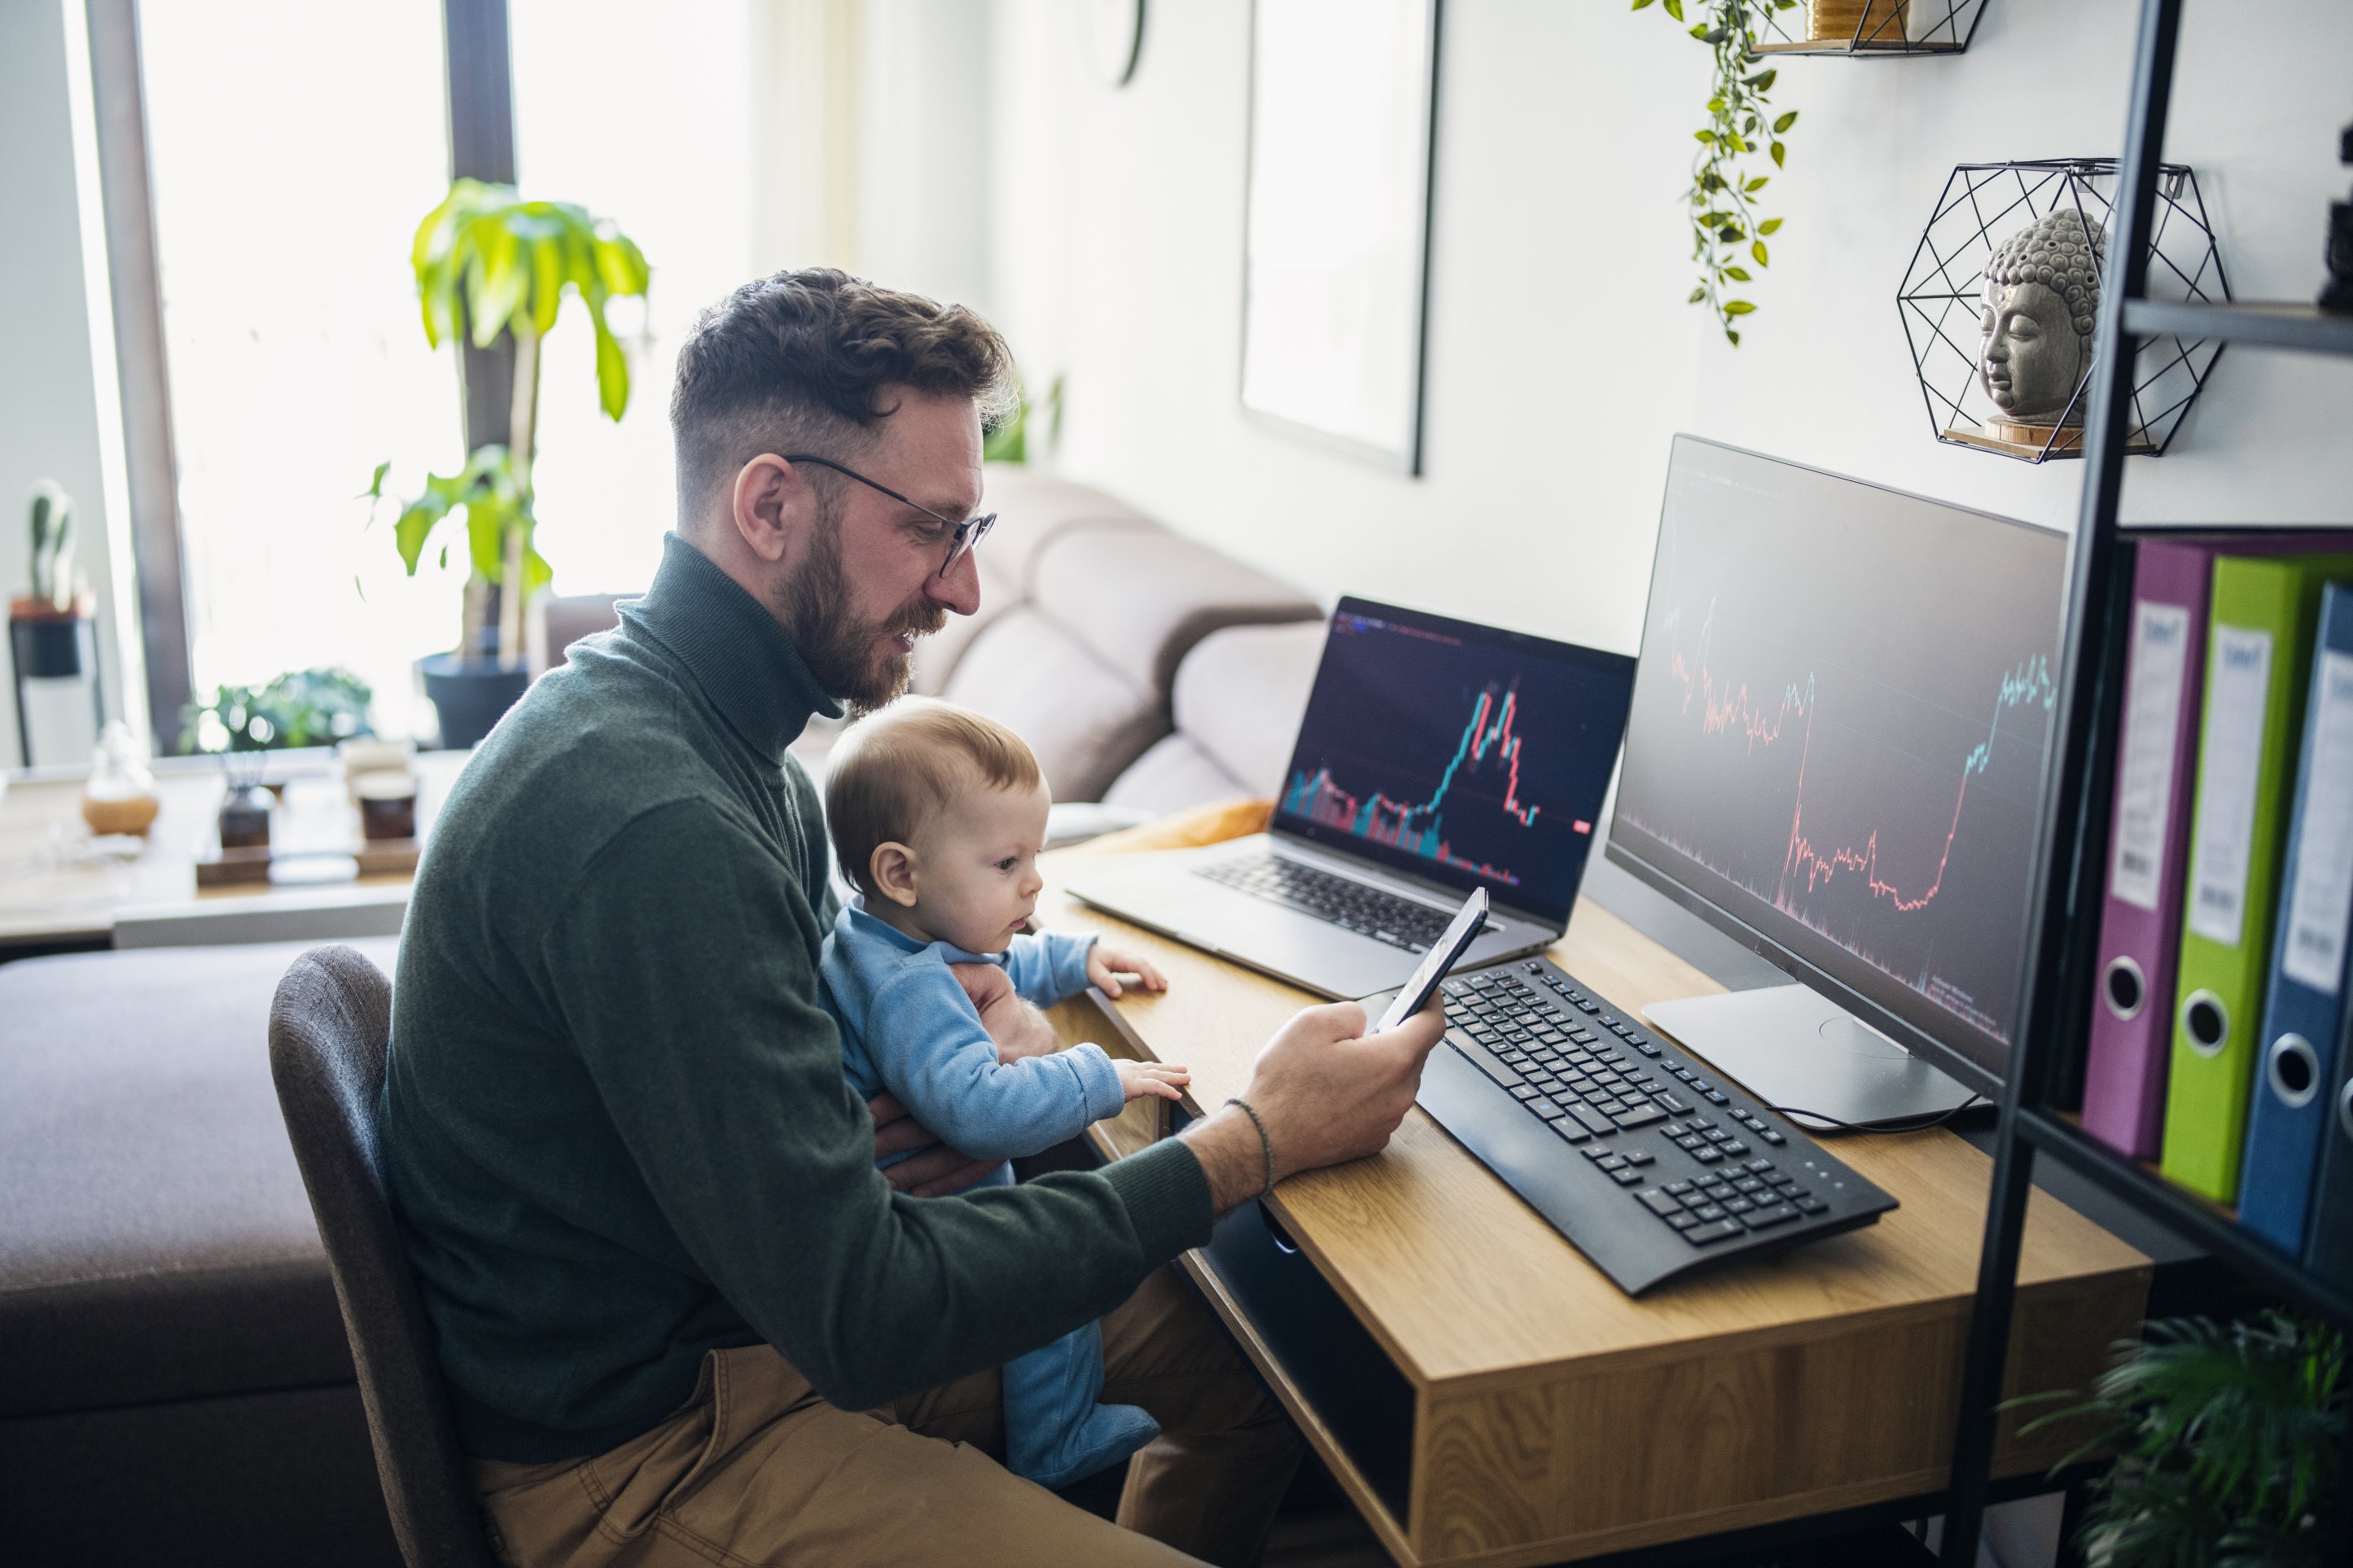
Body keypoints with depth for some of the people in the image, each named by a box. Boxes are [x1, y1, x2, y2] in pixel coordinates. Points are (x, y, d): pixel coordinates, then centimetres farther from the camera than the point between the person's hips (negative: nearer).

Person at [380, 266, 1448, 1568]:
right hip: (642, 1457, -9)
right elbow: (859, 1315, -29)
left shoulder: (713, 726, 3)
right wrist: (1251, 1145, -23)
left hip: (761, 1306, 10)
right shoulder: (651, 823, -30)